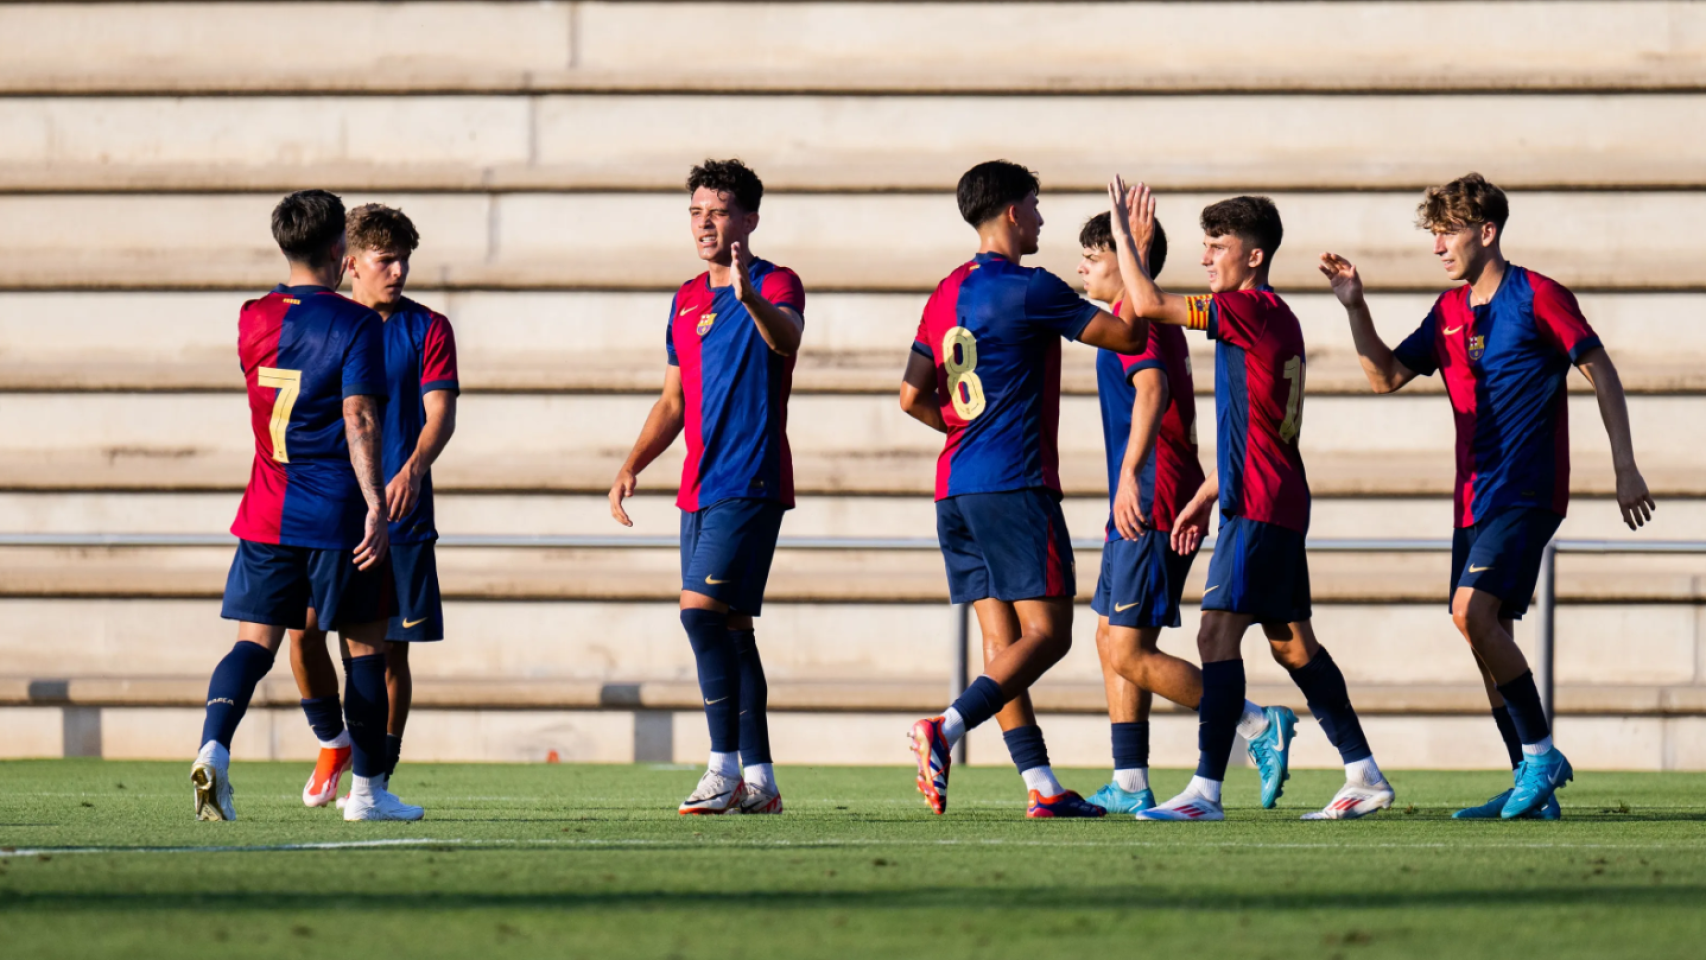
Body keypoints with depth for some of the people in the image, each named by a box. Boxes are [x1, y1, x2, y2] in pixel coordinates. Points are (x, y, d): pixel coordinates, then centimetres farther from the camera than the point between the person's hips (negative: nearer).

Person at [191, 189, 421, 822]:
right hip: (337, 512, -4)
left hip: (268, 510, 4)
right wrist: (376, 507, -19)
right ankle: (367, 789, 15)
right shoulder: (355, 324, -9)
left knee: (255, 641, 2)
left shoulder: (254, 319, 6)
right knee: (365, 643, 10)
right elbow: (359, 419, -17)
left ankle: (214, 745, -24)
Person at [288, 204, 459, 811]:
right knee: (303, 627, -12)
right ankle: (332, 742, 13)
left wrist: (412, 470, -27)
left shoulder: (427, 329, 2)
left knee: (391, 647, 0)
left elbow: (440, 413, -9)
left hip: (399, 511, -1)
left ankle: (377, 777, 11)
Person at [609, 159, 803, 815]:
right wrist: (631, 467, 12)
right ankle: (757, 780, 11)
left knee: (702, 609, -18)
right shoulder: (686, 300, 17)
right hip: (700, 488, 8)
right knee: (728, 627, 8)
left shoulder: (776, 285, -6)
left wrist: (750, 296, -49)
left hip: (751, 484, -8)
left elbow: (786, 339, -30)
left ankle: (725, 767, -15)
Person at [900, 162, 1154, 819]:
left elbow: (912, 399, 15)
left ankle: (1042, 787, 1)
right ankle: (947, 728, -27)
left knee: (1001, 637, 5)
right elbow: (1127, 337, -5)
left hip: (956, 489, 8)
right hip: (1014, 486, -8)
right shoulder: (1028, 290, -9)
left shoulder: (945, 295, 13)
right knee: (1047, 632, -9)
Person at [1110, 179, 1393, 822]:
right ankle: (1364, 775, 18)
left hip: (1258, 506, -10)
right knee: (1291, 642, 14)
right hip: (1282, 503, 10)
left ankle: (1206, 790, -17)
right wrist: (1205, 499, 26)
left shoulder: (1250, 310, -12)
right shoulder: (1278, 321, 17)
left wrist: (1128, 238, -2)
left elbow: (1147, 304, -16)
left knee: (1218, 632, -13)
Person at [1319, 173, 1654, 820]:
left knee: (1473, 610, -22)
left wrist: (1626, 468, -9)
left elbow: (1601, 374, -5)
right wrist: (1355, 307, 4)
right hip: (1474, 496, 8)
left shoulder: (1538, 297, -7)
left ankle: (1541, 753, -13)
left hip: (1527, 493, -8)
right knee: (1485, 631, 5)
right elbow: (1386, 376, 17)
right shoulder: (1448, 312, 13)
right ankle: (1532, 787, 10)